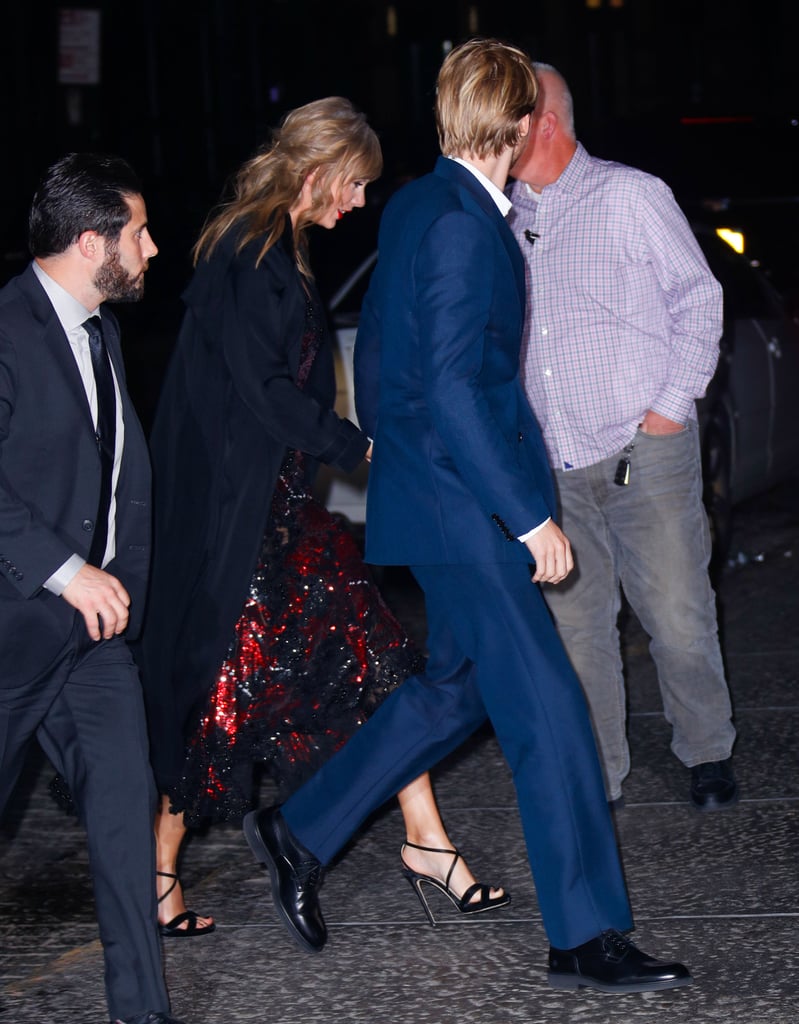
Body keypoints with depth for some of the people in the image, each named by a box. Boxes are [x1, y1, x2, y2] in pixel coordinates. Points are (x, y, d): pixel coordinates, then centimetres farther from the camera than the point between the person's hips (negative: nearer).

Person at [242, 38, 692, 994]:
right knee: (546, 710, -6)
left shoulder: (413, 206, 9)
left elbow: (374, 342, 20)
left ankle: (299, 832, 29)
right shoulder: (464, 226, -20)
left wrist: (383, 440, 31)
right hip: (462, 501, -10)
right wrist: (530, 516, -22)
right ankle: (586, 937, -2)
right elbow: (452, 389, -24)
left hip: (424, 482, 10)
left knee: (457, 685, 21)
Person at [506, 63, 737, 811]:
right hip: (555, 465, 4)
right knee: (575, 624, 3)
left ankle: (707, 752, 20)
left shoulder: (629, 196, -1)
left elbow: (698, 298, 0)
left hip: (645, 449, -4)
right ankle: (596, 779, 12)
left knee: (678, 617, -1)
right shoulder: (507, 220, 12)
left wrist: (672, 405, -7)